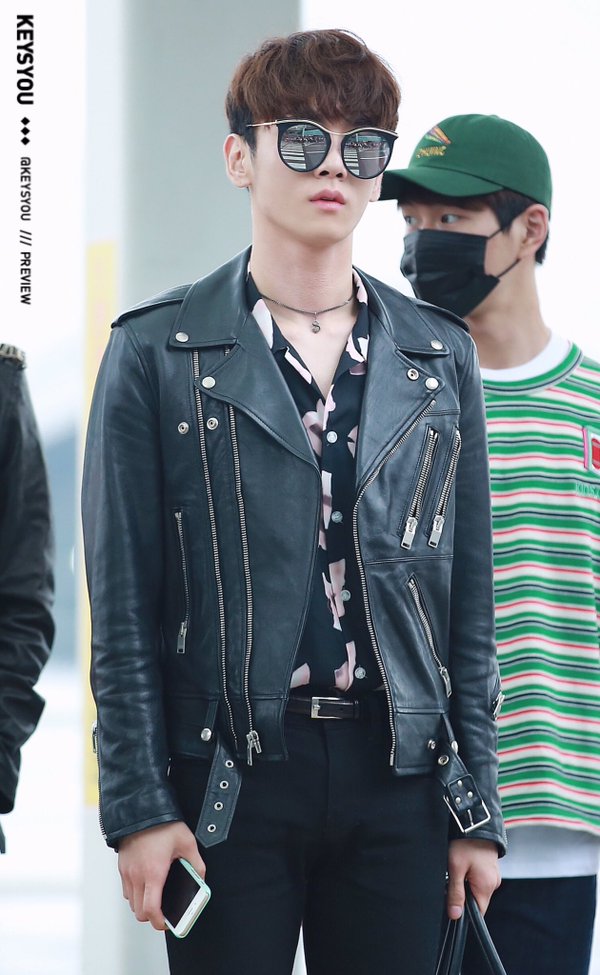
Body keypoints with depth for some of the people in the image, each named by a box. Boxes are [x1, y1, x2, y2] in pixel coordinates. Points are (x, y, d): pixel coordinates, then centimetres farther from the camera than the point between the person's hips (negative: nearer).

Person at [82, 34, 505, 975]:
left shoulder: (439, 357, 11)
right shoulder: (158, 350, 2)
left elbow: (471, 600, 12)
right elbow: (122, 601, -1)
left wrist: (477, 806, 6)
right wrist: (139, 806, -7)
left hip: (399, 781, 3)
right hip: (229, 780, -3)